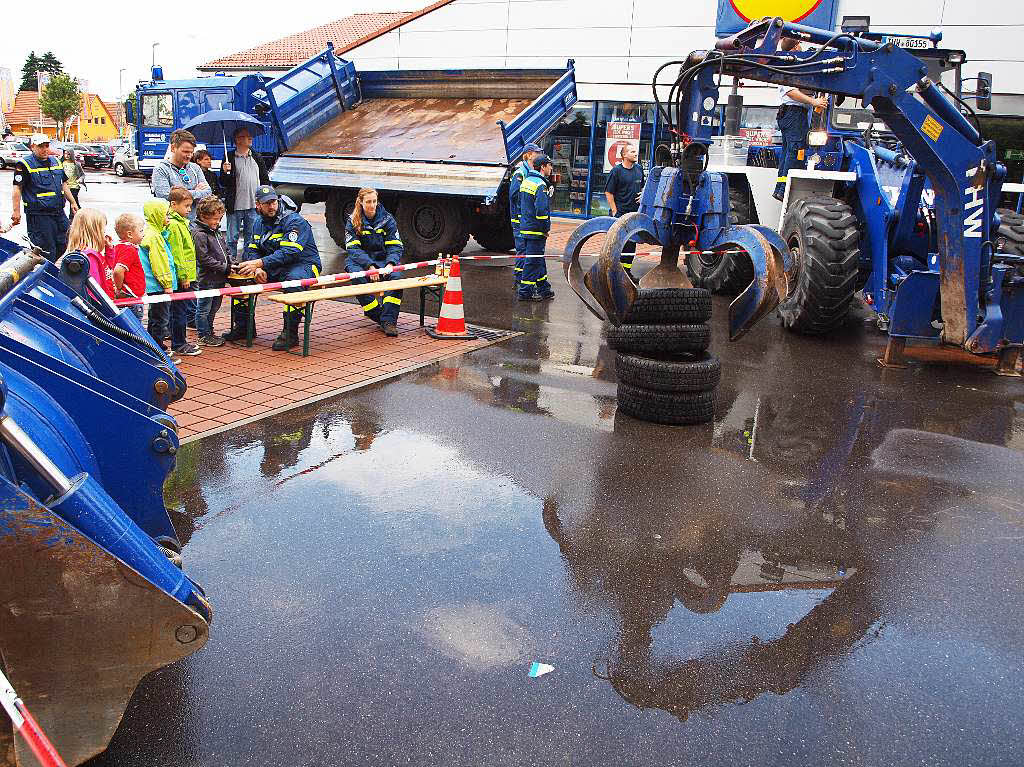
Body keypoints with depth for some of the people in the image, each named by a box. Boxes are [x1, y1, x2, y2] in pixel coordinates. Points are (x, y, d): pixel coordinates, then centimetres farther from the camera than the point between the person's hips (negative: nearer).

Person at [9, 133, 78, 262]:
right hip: (38, 216, -7)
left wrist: (73, 203, 22)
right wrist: (16, 211, -15)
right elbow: (17, 189, -9)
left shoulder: (56, 162, 15)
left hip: (59, 212, 7)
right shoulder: (24, 165, -6)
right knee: (46, 250, -6)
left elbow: (63, 184, 24)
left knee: (64, 246, 12)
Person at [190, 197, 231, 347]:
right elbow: (205, 259, -20)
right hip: (207, 279, -9)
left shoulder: (216, 230, 12)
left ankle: (209, 332, 30)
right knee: (204, 308, 4)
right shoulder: (199, 234, -16)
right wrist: (225, 267, -19)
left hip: (219, 278, 9)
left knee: (214, 307, 18)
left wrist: (231, 264, 5)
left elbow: (225, 250, 22)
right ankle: (204, 336, 12)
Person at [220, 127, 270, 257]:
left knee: (251, 238, 10)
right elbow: (223, 184, 0)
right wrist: (225, 172, -19)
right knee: (232, 238, 2)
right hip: (235, 207, -3)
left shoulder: (258, 158, 13)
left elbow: (265, 180, 18)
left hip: (254, 206, 3)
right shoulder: (229, 158, 1)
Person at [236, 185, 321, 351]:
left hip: (304, 264, -7)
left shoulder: (295, 222, -16)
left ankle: (290, 333, -31)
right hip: (275, 268, 7)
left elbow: (289, 252, -28)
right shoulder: (260, 223, 9)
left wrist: (260, 263, -36)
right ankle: (243, 325, 7)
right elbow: (252, 249, 7)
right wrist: (257, 268, -16)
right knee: (241, 275, -5)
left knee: (294, 278, -40)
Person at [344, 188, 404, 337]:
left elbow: (396, 246, -2)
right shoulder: (353, 221, 0)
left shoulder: (387, 219, 3)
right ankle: (379, 316, -25)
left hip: (383, 259, 1)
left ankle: (389, 320, -31)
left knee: (395, 275, -31)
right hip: (361, 261, -1)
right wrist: (370, 266, -26)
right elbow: (353, 249, -10)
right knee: (357, 277, -34)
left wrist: (390, 264, -23)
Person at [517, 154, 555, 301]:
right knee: (533, 261, -2)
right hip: (536, 231, -10)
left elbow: (520, 205, 19)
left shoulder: (526, 181, 13)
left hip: (525, 227, 10)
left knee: (538, 261, 16)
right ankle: (526, 292, 2)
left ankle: (544, 289, 25)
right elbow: (541, 210, -22)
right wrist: (546, 229, -13)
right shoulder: (540, 185, -17)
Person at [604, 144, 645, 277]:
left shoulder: (639, 168, 11)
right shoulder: (617, 170, -8)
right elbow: (608, 192, -8)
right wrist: (615, 211, -11)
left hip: (635, 211, 6)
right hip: (621, 212, -6)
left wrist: (642, 194, 4)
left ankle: (627, 269, 20)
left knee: (632, 242, 10)